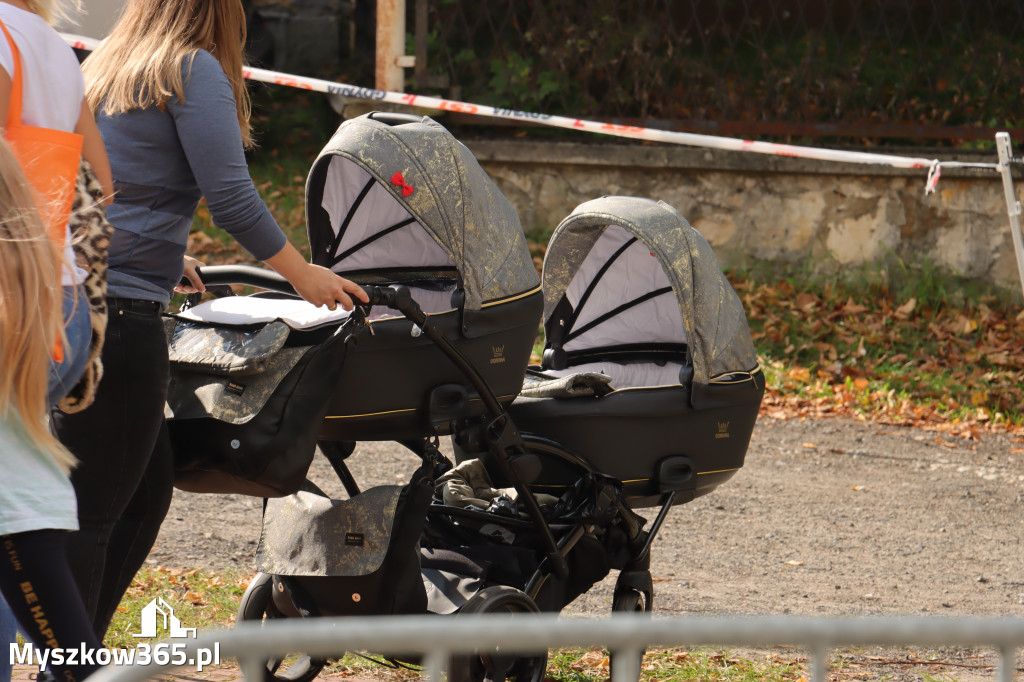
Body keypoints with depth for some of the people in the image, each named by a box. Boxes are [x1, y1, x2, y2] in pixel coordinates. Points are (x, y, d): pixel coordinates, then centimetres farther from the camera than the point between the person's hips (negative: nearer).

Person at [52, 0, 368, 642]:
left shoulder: (104, 68, 21)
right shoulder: (194, 70, -5)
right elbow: (231, 197, -11)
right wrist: (303, 274, 2)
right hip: (117, 310, -9)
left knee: (150, 485, 16)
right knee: (92, 511, -6)